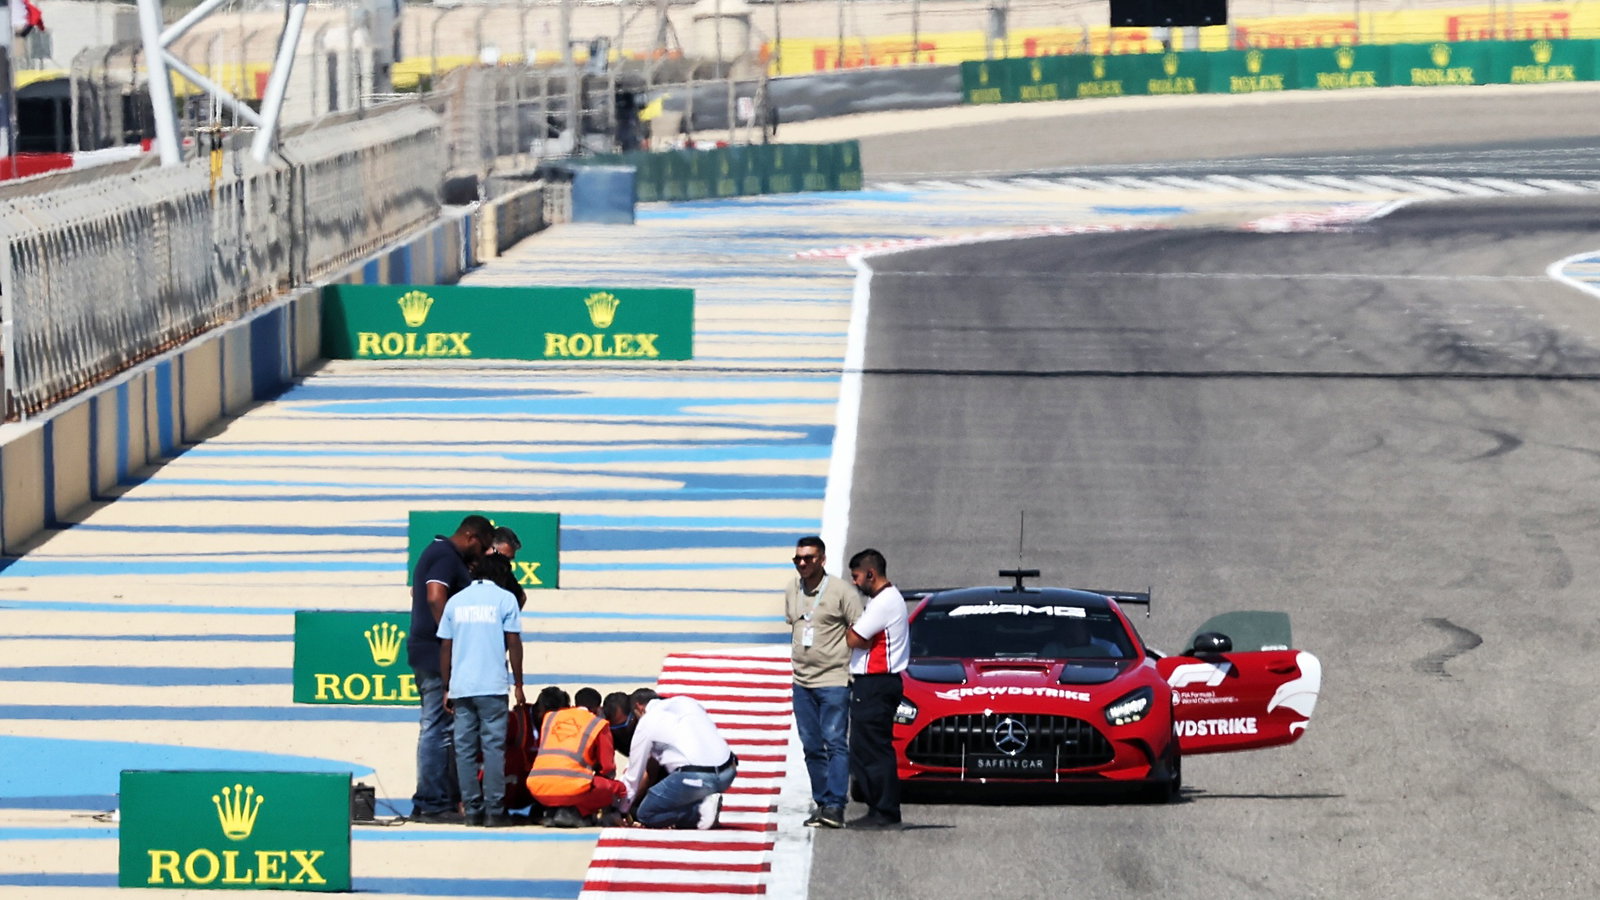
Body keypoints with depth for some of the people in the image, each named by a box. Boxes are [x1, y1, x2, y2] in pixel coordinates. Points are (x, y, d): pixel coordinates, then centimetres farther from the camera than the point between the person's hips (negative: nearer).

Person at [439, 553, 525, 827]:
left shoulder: (455, 601, 12)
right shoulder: (504, 599, 1)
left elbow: (445, 647, 11)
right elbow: (514, 643, -2)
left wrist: (447, 688, 16)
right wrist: (518, 684, 5)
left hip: (460, 688, 3)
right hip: (492, 686, -3)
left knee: (465, 750, 6)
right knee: (494, 748, -2)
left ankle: (472, 810, 5)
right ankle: (494, 811, -5)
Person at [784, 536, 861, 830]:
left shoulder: (841, 591, -6)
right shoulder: (792, 591, 11)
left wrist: (856, 672, -9)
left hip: (834, 680, -6)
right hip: (802, 681, 6)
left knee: (835, 742, -12)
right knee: (812, 747, 6)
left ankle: (835, 805, -17)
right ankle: (821, 803, 11)